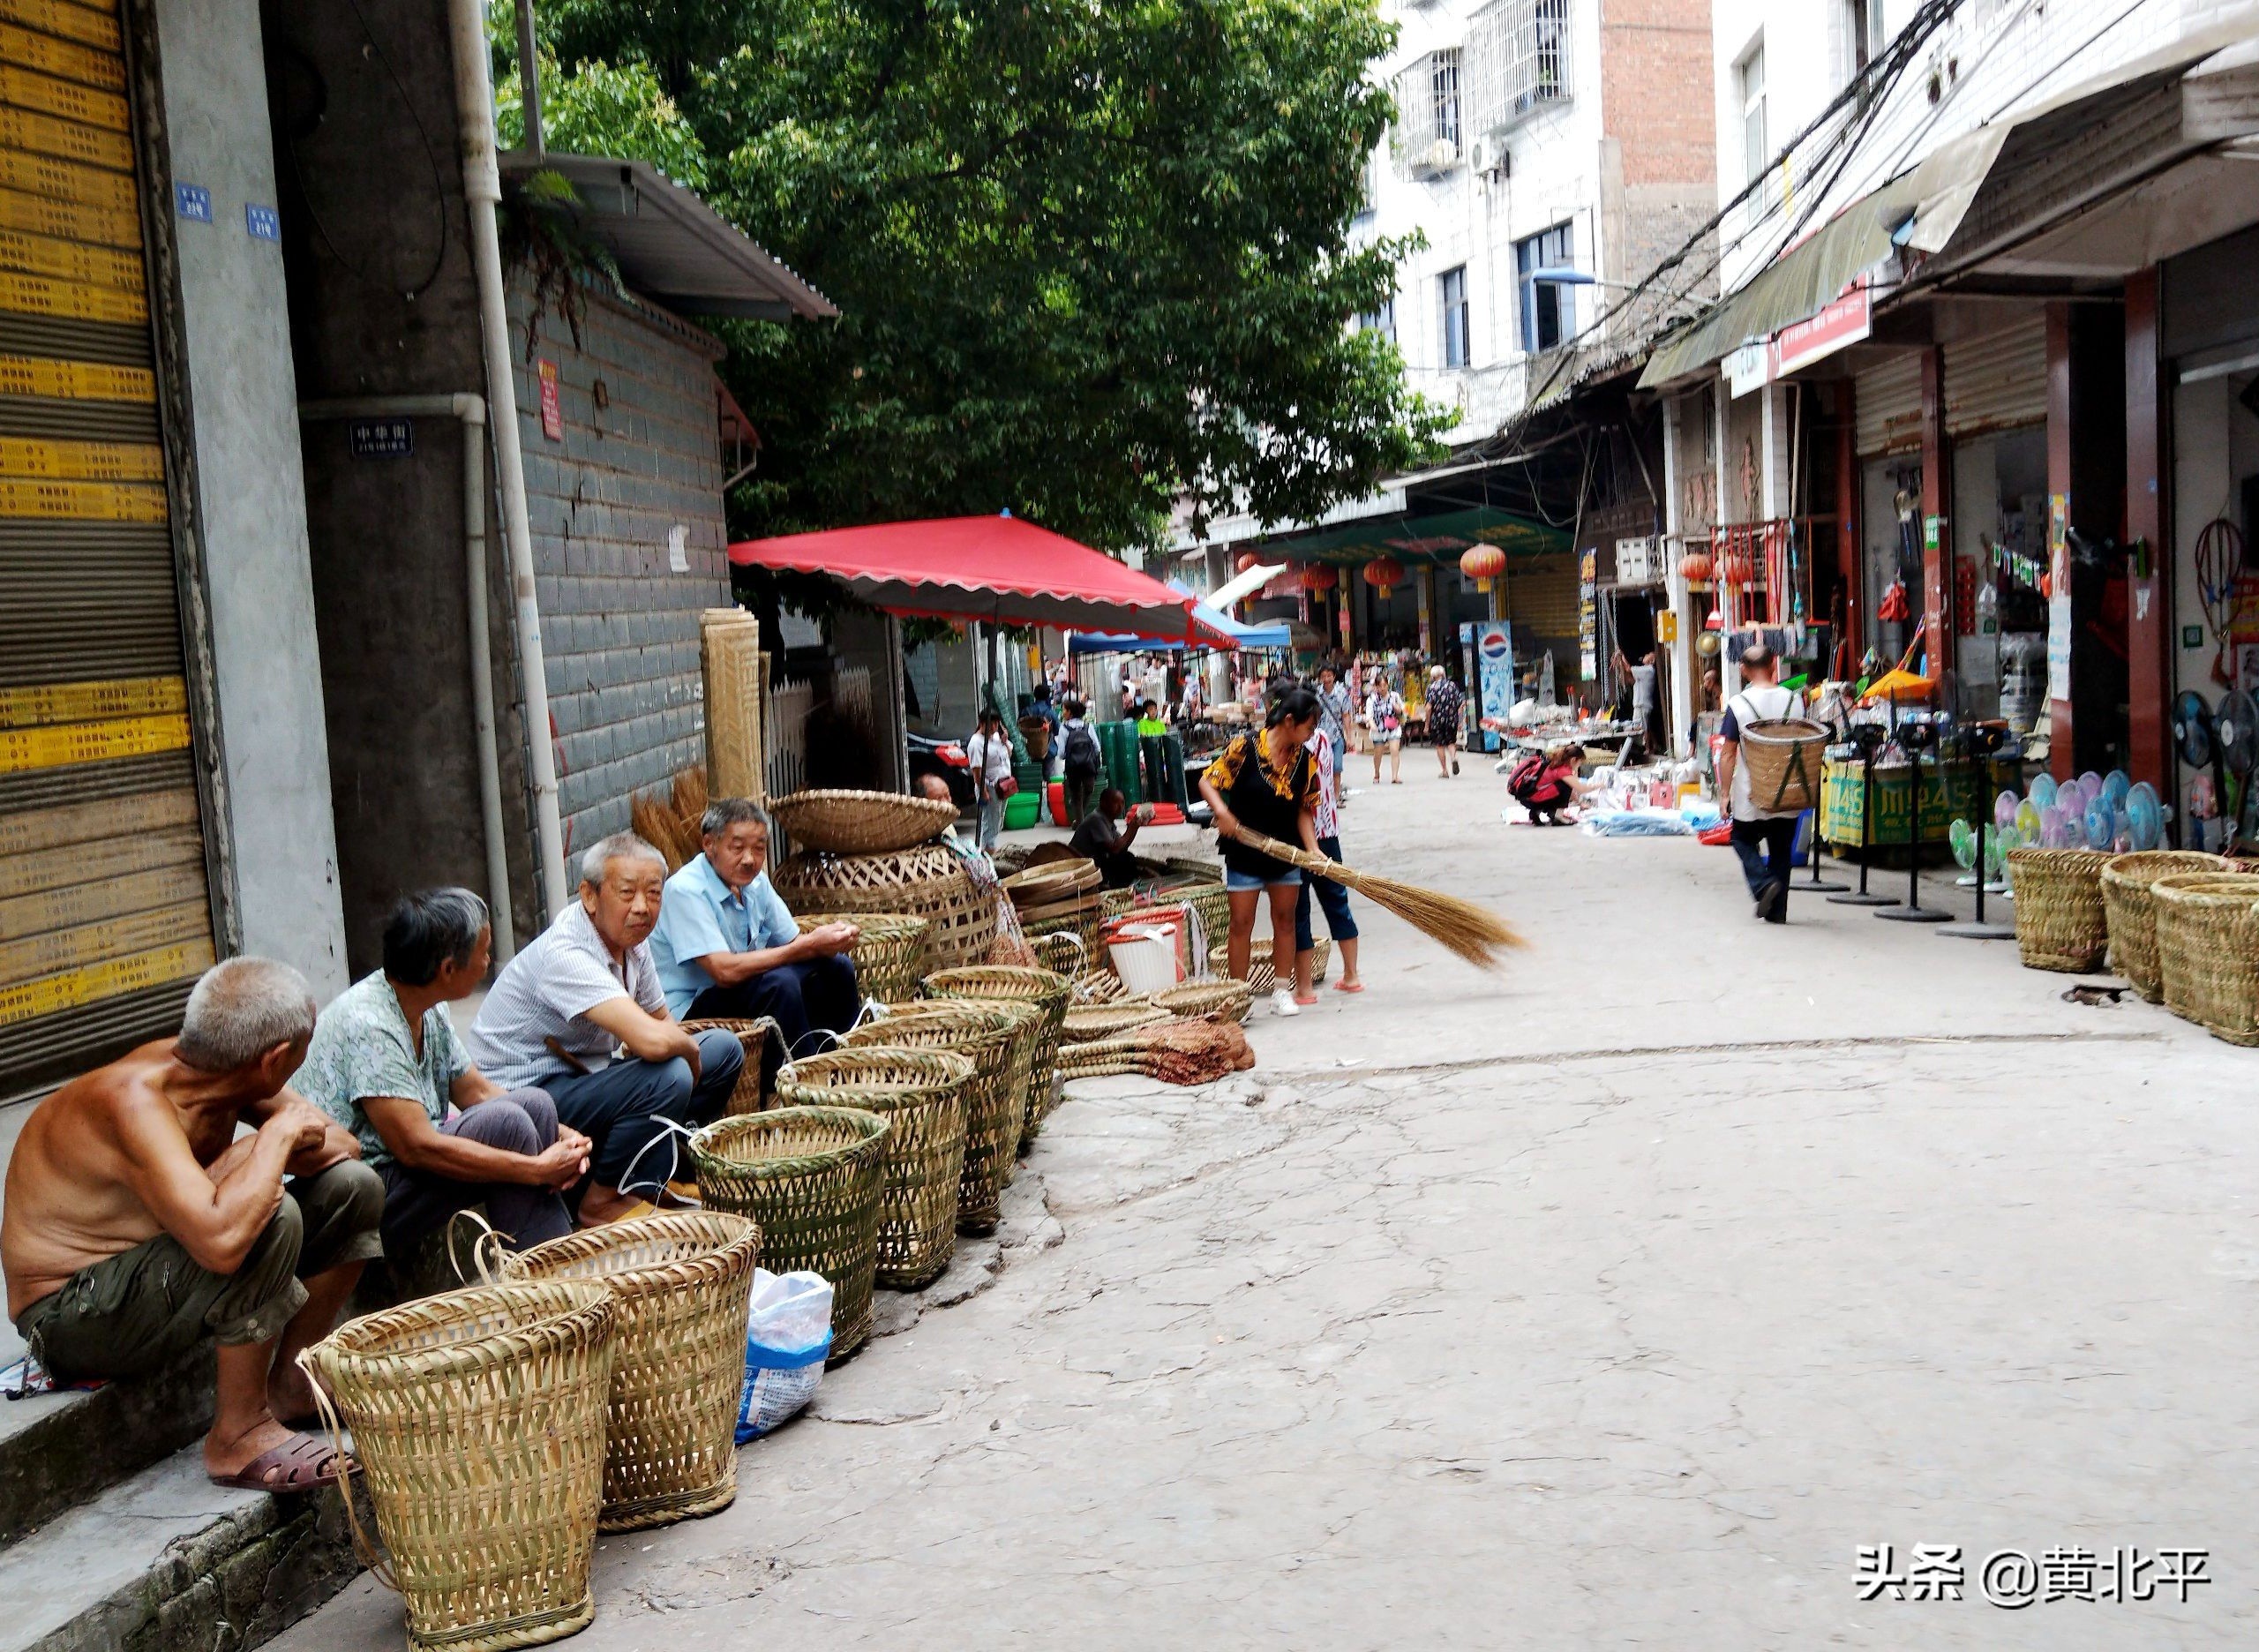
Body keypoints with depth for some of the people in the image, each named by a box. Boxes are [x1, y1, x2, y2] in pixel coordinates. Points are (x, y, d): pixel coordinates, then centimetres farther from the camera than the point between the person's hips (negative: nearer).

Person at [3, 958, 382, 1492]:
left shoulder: (208, 1067, -7)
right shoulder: (136, 1101, -32)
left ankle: (291, 1383, 15)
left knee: (352, 1187, 3)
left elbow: (340, 1144, 1)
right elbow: (221, 1239, -47)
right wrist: (278, 1136, -31)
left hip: (148, 1275, 9)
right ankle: (239, 1437, -16)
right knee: (270, 1216, -32)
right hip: (71, 1314, -9)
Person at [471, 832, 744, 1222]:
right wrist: (688, 1047, -17)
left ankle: (653, 1175, 11)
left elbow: (661, 1019, 15)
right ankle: (603, 1200, -10)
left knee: (724, 1049, 6)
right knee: (667, 1076, -31)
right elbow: (653, 1040, -40)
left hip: (583, 1073, 10)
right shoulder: (566, 954, -28)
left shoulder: (630, 937, 1)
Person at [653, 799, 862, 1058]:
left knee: (836, 965, 2)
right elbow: (725, 971, -29)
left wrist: (835, 937, -16)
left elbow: (793, 941, 9)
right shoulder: (686, 891, -21)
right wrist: (810, 946, -27)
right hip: (688, 1012, -9)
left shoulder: (756, 882, 5)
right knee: (779, 982, -31)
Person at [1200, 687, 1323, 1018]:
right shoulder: (1245, 747, -16)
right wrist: (1222, 812, -31)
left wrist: (1313, 849, -14)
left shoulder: (1305, 759, -3)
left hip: (1285, 854, 4)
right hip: (1244, 852, -4)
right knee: (1241, 923, 1)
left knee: (1285, 919, 9)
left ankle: (1282, 991, 20)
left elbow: (1304, 810, 0)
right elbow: (1208, 781, -13)